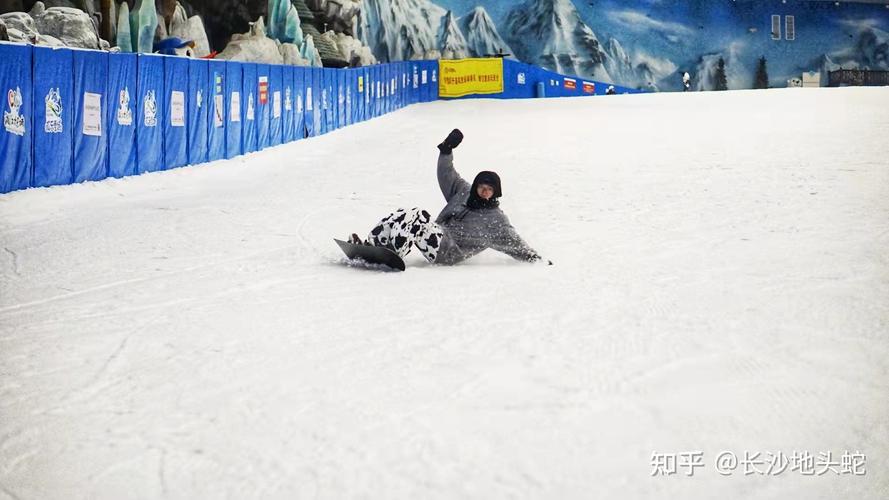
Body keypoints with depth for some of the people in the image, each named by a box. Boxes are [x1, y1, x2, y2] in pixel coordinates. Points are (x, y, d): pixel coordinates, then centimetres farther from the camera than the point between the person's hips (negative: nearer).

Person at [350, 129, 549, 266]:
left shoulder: (496, 220, 2)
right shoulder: (463, 192, 17)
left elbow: (514, 243, 3)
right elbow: (446, 175, 19)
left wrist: (535, 259, -3)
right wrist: (447, 150, 7)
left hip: (450, 253, -7)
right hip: (437, 240, 7)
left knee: (418, 217, -31)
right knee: (401, 215, -15)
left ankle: (393, 255, -39)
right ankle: (369, 246, -22)